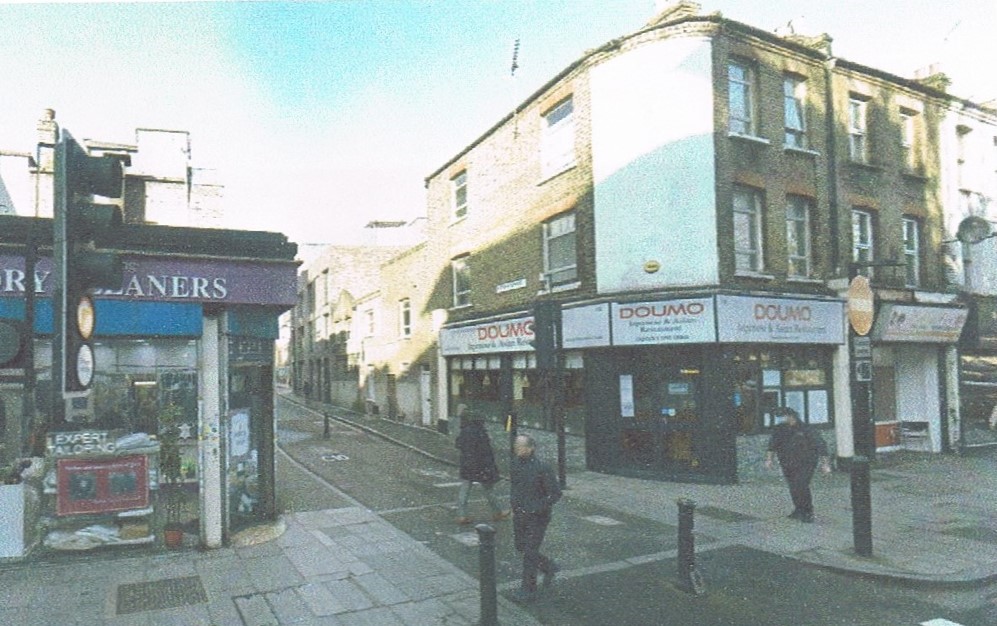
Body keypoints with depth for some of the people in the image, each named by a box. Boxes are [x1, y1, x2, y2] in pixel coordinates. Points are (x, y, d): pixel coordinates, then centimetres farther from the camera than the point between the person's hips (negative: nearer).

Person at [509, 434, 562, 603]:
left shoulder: (542, 468, -22)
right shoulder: (515, 463, -1)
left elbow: (556, 492, -17)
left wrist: (538, 508, -21)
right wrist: (514, 507, 12)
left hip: (536, 517, -7)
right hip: (519, 515, 7)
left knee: (530, 553, 0)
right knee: (521, 548, 16)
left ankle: (528, 590, 15)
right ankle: (549, 567, 38)